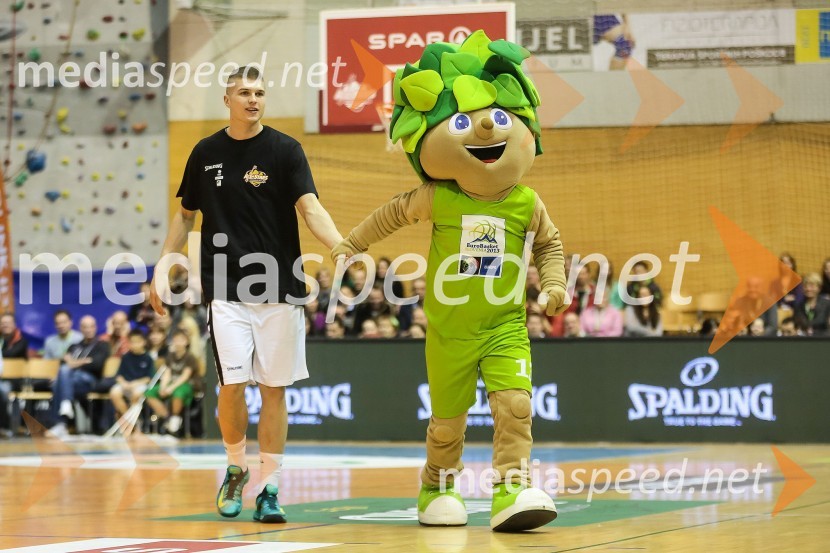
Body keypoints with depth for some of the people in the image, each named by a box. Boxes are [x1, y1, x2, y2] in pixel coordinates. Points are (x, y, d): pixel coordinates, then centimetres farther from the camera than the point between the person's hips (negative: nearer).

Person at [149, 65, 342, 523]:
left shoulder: (284, 150, 0)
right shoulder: (206, 153, 7)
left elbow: (310, 208, -10)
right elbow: (186, 215, 17)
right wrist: (162, 268, 10)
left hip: (280, 289, -1)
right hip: (227, 289, 1)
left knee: (274, 389, 1)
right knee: (232, 385, -8)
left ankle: (269, 489, 10)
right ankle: (236, 470, 17)